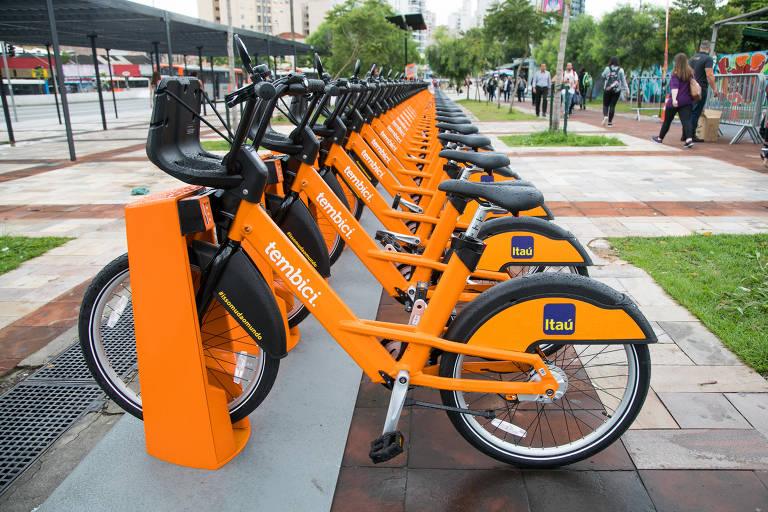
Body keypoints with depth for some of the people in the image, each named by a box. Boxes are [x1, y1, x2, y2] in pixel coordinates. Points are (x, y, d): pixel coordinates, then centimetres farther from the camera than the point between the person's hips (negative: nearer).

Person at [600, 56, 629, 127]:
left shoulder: (607, 69, -3)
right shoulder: (620, 70, -1)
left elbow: (603, 76, 13)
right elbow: (623, 81, 2)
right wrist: (627, 89, 7)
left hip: (607, 90, -1)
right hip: (616, 90, 1)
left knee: (605, 105, 11)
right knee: (612, 106, 4)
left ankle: (605, 116, -17)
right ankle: (610, 122, 3)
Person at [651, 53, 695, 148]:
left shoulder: (676, 74, -9)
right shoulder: (690, 73, 7)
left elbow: (675, 87, -21)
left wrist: (674, 99, -30)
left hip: (675, 102, -4)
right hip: (687, 101, 4)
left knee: (667, 121, 11)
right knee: (686, 120, -5)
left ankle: (660, 138, 26)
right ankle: (689, 139, -23)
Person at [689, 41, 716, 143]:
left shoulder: (693, 57, 13)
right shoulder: (708, 59, -10)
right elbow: (709, 75, -16)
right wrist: (714, 89, -9)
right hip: (701, 88, -7)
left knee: (690, 111, 11)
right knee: (696, 112, -5)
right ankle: (691, 135, -5)